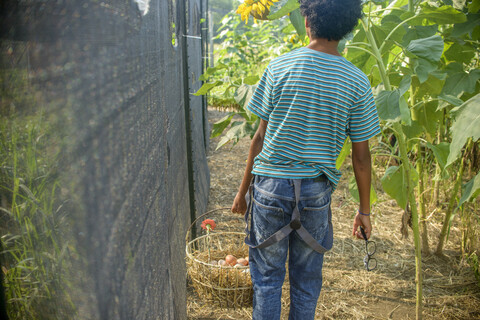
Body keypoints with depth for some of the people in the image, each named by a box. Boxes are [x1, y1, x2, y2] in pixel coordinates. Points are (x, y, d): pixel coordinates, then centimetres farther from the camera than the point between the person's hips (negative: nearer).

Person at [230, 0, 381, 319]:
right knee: (307, 278, 18)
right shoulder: (357, 82, -4)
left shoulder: (279, 68, -7)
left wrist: (243, 189, 7)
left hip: (270, 185, -1)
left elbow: (261, 137, -4)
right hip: (316, 191, 1)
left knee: (267, 276, 14)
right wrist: (364, 210, 11)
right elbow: (361, 155, -1)